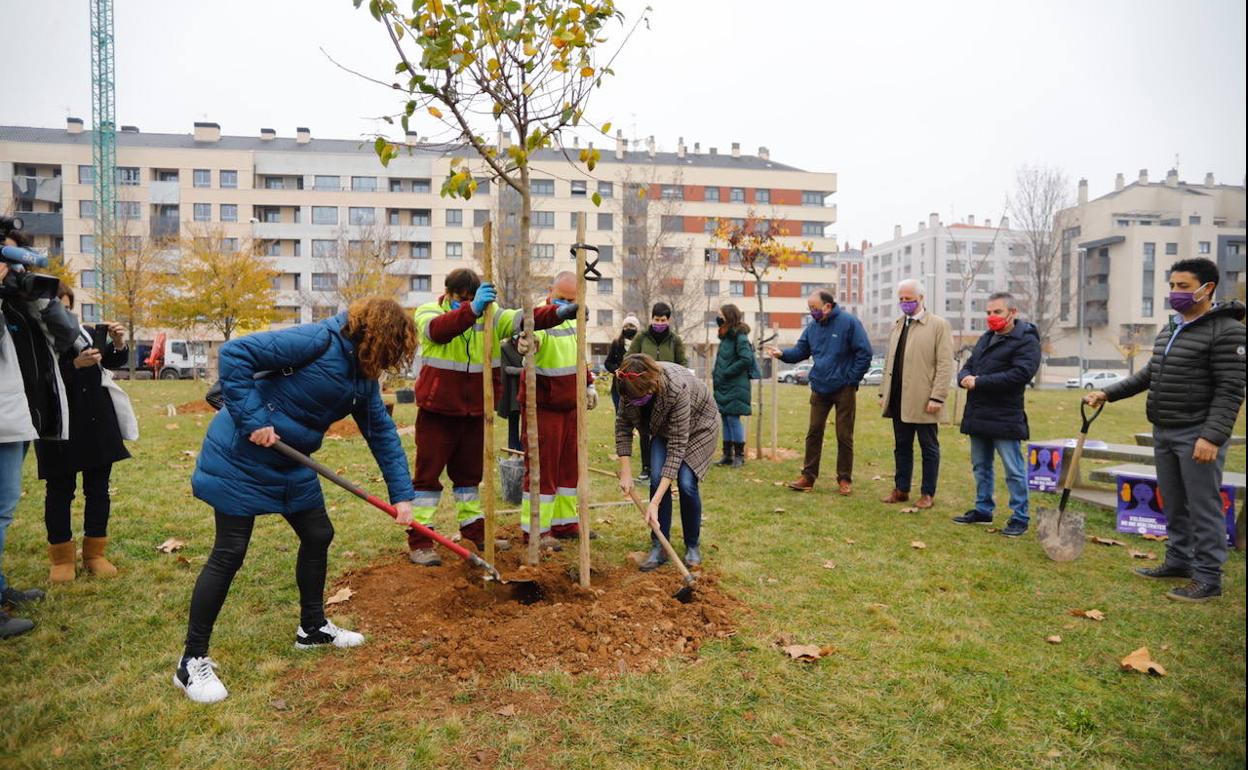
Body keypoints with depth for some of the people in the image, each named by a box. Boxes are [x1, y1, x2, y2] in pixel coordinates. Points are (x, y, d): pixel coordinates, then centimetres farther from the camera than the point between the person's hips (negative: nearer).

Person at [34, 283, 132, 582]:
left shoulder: (82, 331, 5)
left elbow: (113, 362, 11)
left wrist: (118, 344, -9)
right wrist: (75, 365, -27)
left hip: (97, 423, 4)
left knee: (98, 488, 8)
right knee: (60, 491, 6)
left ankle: (94, 553, 20)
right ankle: (62, 557, 19)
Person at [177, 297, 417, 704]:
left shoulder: (363, 375, 3)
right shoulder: (319, 341, -23)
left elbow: (382, 431, 7)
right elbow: (235, 353, -26)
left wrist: (401, 494, 2)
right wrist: (253, 421, -27)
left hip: (290, 463, 9)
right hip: (242, 457, -9)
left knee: (318, 536, 13)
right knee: (230, 553, -2)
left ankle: (313, 626, 33)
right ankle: (192, 661, 13)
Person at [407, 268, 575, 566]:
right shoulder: (427, 312, -7)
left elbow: (521, 319, -12)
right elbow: (439, 329, -31)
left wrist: (558, 313, -30)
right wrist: (472, 308, -48)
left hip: (475, 410, 4)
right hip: (437, 410, -4)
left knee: (469, 473, 17)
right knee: (428, 473, 0)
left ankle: (474, 531, 29)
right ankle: (418, 541, 7)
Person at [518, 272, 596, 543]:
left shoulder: (573, 319, 10)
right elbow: (532, 336, -41)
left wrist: (588, 385, 26)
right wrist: (527, 341, -63)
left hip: (570, 405, 8)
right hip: (543, 406, -8)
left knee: (569, 466, 14)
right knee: (542, 467, -3)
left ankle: (564, 523, 27)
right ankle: (535, 529, 9)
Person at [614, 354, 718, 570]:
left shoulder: (678, 388, -42)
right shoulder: (631, 386, -28)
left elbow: (677, 447, -39)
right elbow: (623, 424, -11)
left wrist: (655, 502, -39)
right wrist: (625, 472, -18)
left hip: (697, 427, -4)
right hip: (664, 427, 4)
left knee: (686, 483, -17)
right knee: (657, 479, -13)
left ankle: (692, 547, 5)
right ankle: (659, 547, -2)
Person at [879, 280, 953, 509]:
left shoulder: (938, 325, -4)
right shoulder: (897, 325, 14)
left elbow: (945, 364, -10)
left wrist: (937, 397, -16)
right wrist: (884, 392, 12)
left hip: (923, 401, -6)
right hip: (899, 399, 6)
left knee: (929, 448, 6)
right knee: (901, 446, 13)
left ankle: (928, 494, 15)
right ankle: (901, 489, 23)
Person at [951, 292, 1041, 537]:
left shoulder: (1026, 340, -9)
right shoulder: (986, 338, 16)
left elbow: (1020, 374, -22)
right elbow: (968, 366, 18)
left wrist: (979, 382, -21)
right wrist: (965, 378, -7)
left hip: (1005, 418, -8)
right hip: (978, 416, 8)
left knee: (1014, 470, 0)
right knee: (981, 467, 17)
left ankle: (1019, 518, 10)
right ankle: (983, 510, 29)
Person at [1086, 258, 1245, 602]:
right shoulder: (1169, 330, 13)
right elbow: (1149, 375, 21)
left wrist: (1212, 437, -24)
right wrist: (1108, 393, 14)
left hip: (1197, 437, -8)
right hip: (1164, 433, 8)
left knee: (1203, 506, -2)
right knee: (1174, 504, 16)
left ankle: (1207, 578, 7)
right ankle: (1178, 560, 29)